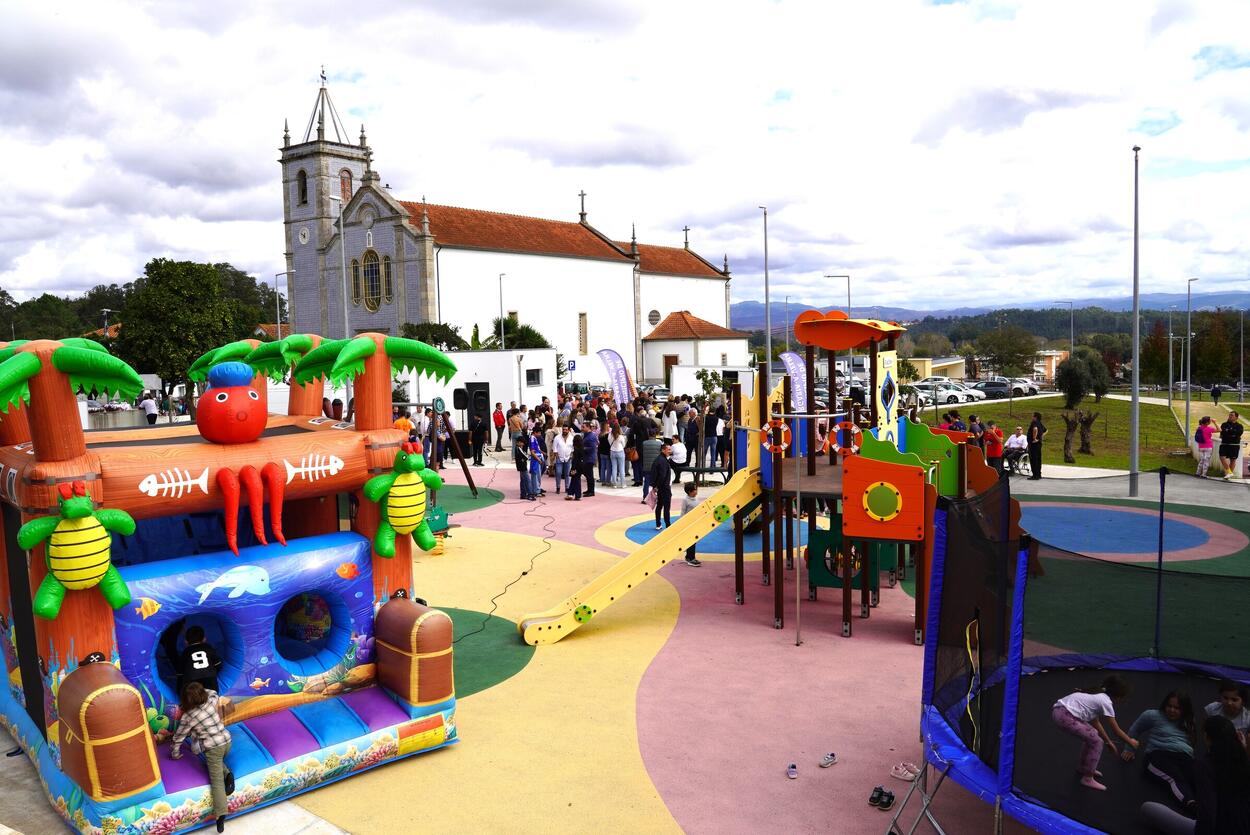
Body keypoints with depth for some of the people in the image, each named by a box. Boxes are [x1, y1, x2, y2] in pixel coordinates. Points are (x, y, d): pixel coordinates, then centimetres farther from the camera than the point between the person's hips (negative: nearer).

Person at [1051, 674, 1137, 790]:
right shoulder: (1106, 702, -4)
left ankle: (1083, 767, 41)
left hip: (1059, 710, 9)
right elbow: (1116, 731, 5)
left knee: (1092, 736, 23)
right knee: (1096, 741, 0)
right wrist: (1130, 742, 22)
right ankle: (1087, 779, 8)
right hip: (1064, 715, -9)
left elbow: (1096, 723, 31)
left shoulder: (1099, 697, 22)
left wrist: (1109, 742, 38)